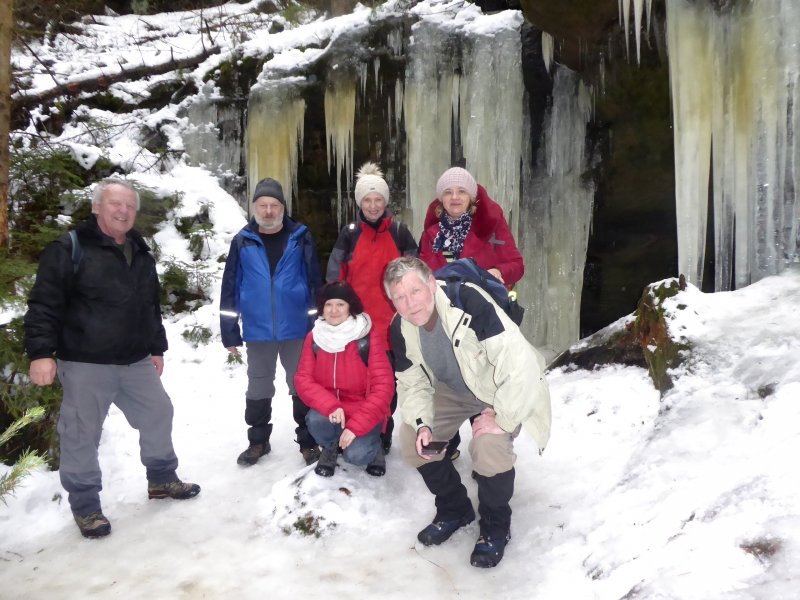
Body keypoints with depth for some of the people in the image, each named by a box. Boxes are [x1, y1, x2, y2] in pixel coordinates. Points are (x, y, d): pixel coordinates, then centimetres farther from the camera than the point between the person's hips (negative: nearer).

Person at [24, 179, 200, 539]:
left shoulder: (142, 255, 13)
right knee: (82, 434, 3)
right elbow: (44, 305, -13)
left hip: (136, 361, 6)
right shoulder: (68, 249, -9)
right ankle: (84, 504, 21)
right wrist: (41, 351, -20)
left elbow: (152, 308, 20)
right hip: (84, 364, -6)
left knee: (158, 415, 14)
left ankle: (161, 479, 34)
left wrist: (157, 348, 20)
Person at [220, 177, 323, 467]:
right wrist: (230, 333, 1)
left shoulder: (300, 237, -2)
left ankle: (308, 441, 26)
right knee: (258, 389, 16)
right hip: (257, 332, 2)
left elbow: (315, 282, -2)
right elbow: (230, 289, 2)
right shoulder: (243, 241, 1)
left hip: (297, 330, -1)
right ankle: (258, 441, 33)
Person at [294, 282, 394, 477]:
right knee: (316, 420, -29)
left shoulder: (371, 337, -15)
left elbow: (383, 386, -18)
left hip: (362, 411, -3)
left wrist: (356, 425, -24)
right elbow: (303, 380, -8)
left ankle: (373, 446, 12)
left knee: (356, 454, -26)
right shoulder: (314, 337, -4)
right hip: (329, 409, 3)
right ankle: (330, 447, 7)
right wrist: (330, 406, -26)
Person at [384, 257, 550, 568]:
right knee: (410, 437, -4)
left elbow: (522, 365, -39)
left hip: (504, 391, -6)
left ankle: (495, 527, 3)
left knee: (490, 444, -29)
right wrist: (422, 423, -19)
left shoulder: (470, 303, -38)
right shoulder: (401, 328, -15)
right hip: (453, 391, 7)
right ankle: (454, 510, 21)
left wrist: (500, 417, -30)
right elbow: (412, 383, -3)